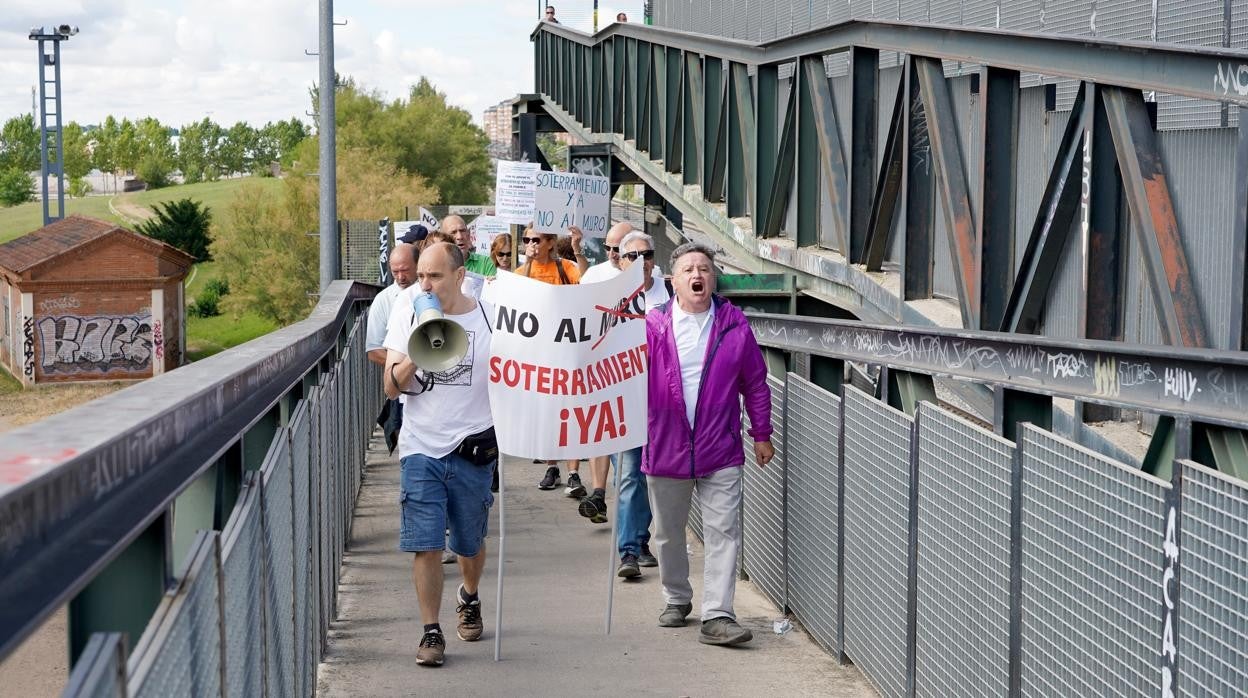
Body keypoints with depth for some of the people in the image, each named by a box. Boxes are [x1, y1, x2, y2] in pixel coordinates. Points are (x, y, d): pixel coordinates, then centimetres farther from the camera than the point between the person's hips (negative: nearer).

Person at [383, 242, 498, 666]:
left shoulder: (488, 318, -3)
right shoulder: (408, 316, 0)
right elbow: (392, 387, -2)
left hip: (473, 449, 0)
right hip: (421, 448, 0)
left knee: (471, 542, 14)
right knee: (425, 545, -6)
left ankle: (469, 598, 43)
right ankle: (431, 632, 3)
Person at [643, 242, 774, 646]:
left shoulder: (734, 325, 0)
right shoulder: (653, 326, -2)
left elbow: (755, 383, 7)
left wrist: (761, 434, 8)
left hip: (721, 450, -1)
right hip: (665, 448, 1)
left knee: (723, 533, -6)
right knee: (668, 533, 14)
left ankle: (717, 617, -6)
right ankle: (676, 600, 33)